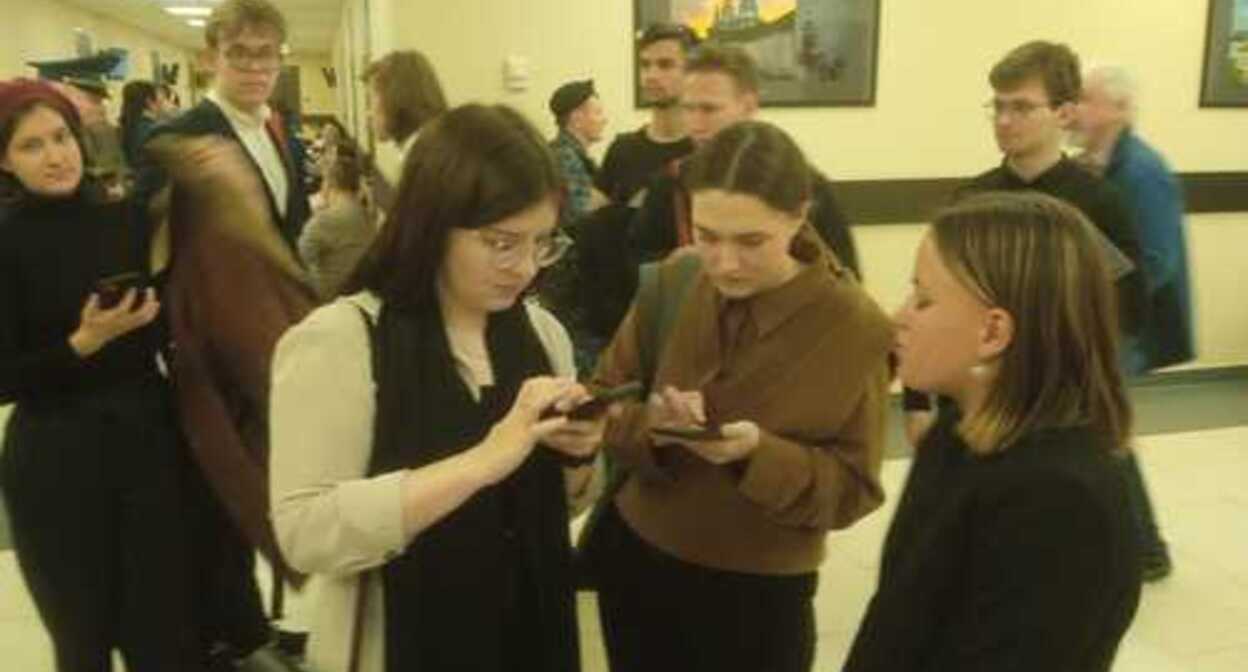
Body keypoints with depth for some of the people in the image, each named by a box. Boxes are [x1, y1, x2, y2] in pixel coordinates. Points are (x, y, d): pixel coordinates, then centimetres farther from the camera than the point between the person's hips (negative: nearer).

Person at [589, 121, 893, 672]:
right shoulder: (672, 283, -7)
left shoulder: (856, 327, -16)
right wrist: (651, 429, -23)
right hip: (633, 563, 3)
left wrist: (760, 453, -29)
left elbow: (854, 489, -13)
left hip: (760, 593, -3)